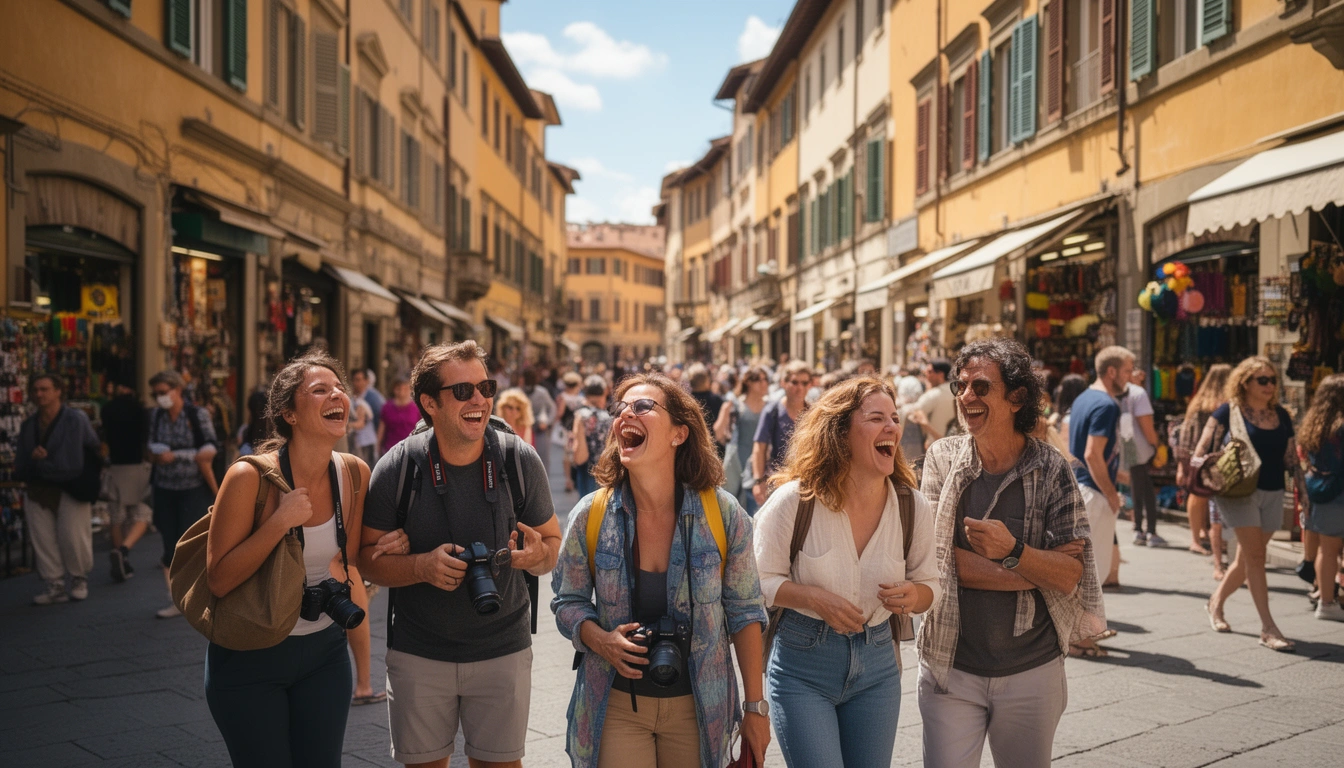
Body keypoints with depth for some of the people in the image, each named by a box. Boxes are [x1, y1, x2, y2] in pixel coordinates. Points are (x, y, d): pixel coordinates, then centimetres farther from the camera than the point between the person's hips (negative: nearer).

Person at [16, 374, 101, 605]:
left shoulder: (76, 419, -7)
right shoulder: (28, 426, 9)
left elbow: (95, 449, -2)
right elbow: (20, 465, 10)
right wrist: (32, 458, -12)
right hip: (38, 490, 5)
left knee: (73, 538, -4)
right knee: (43, 540, 2)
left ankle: (79, 579, 18)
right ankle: (55, 586, 11)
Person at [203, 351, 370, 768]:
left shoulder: (355, 475, -6)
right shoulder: (250, 476, -20)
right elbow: (219, 580, -20)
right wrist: (280, 522, -27)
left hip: (324, 651, 4)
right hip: (249, 656, -4)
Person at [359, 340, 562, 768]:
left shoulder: (519, 460, -8)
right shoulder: (398, 467, -10)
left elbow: (552, 545, 1)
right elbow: (368, 557, -5)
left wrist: (537, 554, -22)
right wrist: (422, 566, -23)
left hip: (502, 651, 0)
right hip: (418, 654, 0)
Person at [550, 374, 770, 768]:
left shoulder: (722, 514, -10)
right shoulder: (590, 515, -8)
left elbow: (744, 610, -1)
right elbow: (569, 601, 5)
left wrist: (756, 707, 0)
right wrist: (599, 640, -17)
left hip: (697, 708, 0)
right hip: (616, 704, 0)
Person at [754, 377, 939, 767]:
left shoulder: (914, 507, -4)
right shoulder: (794, 500, -13)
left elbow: (929, 583, 7)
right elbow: (760, 580, -7)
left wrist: (913, 596, -16)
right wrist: (814, 597, -24)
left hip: (876, 663, 4)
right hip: (803, 665, -4)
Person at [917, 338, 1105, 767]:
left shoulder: (1050, 469, -4)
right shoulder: (943, 458, -4)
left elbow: (1071, 575, -8)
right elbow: (937, 558, -13)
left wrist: (1013, 551, -28)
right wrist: (1043, 571, -13)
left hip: (1032, 672, 1)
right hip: (950, 666, 0)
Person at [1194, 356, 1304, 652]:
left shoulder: (1281, 416, 10)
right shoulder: (1229, 412, -5)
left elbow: (1291, 457, 14)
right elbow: (1202, 449, -7)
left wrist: (1301, 489, 8)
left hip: (1272, 494, 5)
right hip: (1240, 492, -5)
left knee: (1246, 558, 12)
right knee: (1255, 556, -10)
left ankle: (1216, 603, 34)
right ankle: (1268, 628, -8)